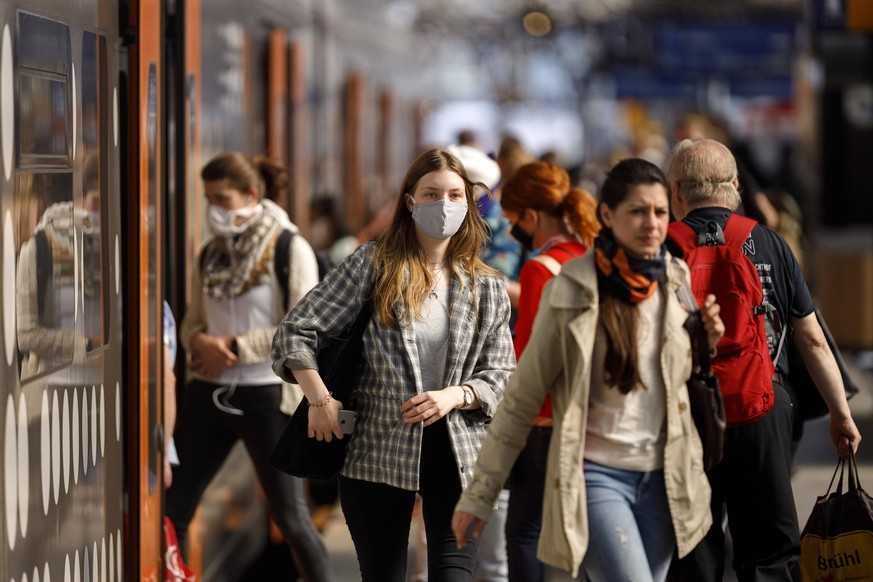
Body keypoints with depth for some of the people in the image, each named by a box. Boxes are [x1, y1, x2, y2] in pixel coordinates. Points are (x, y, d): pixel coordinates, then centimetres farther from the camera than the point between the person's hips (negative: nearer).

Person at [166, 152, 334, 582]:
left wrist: (234, 347, -14)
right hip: (208, 394, 6)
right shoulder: (211, 254, 10)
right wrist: (200, 342, -7)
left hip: (265, 396, -6)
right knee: (172, 507, 6)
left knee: (291, 519, -2)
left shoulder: (290, 250, -8)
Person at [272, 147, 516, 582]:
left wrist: (454, 395, -11)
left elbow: (502, 375, 8)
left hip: (457, 452, 1)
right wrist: (319, 400, -10)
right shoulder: (373, 263, 0)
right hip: (379, 451, -1)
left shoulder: (487, 288, 8)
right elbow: (296, 329, -2)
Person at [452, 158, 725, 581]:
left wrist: (707, 344, -2)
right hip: (596, 476, -5)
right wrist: (480, 493, -6)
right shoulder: (572, 290, -10)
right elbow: (522, 398, -6)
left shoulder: (676, 281, 4)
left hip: (662, 478, 5)